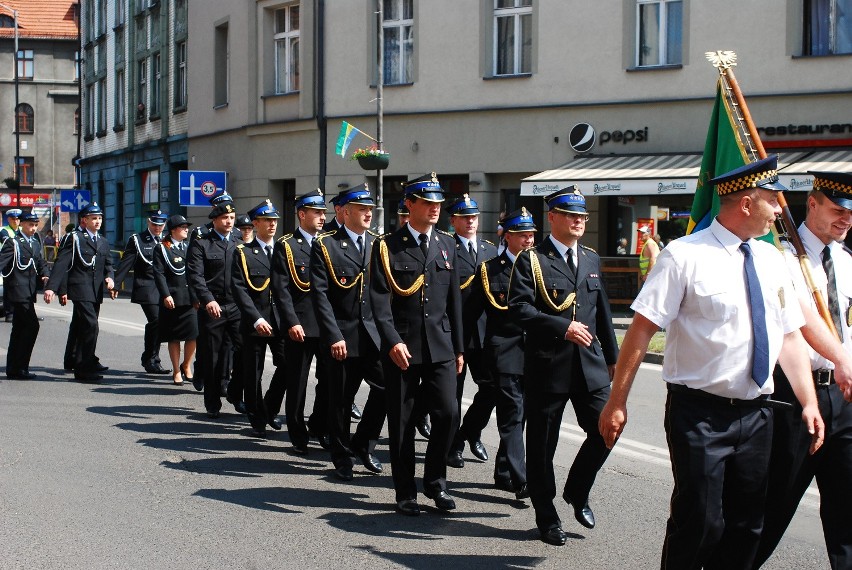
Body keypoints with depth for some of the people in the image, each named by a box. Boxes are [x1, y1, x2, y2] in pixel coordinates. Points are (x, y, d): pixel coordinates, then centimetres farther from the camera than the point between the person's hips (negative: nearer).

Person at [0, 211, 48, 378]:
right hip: (18, 291, -9)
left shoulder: (35, 244, 18)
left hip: (28, 293, 9)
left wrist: (44, 276, 1)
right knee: (32, 326, -14)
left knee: (19, 329, 12)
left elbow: (40, 265, 21)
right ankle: (19, 367, -10)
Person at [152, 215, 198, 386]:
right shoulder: (161, 248, 1)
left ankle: (186, 365, 18)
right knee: (174, 337, 4)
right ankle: (177, 371, 15)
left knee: (194, 334, -4)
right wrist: (166, 295, -15)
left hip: (190, 299, 4)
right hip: (172, 299, -4)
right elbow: (159, 274, -6)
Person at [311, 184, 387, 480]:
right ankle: (342, 459, 21)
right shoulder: (325, 246, -3)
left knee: (387, 386, -9)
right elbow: (320, 294, -9)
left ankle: (363, 444, 11)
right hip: (341, 337, -3)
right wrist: (334, 336, -15)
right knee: (341, 401, 4)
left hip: (373, 334, 3)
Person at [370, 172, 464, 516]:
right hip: (401, 347, -3)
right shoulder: (388, 247, -2)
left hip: (440, 346, 3)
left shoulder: (447, 245, 11)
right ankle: (405, 493, 15)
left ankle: (435, 481, 14)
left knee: (448, 413, -6)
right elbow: (379, 300, -9)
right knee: (402, 422, 4)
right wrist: (393, 342, -21)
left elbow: (454, 299, 13)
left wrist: (458, 347, 12)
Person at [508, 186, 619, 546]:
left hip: (589, 364, 5)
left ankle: (577, 491, 19)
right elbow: (518, 309, -15)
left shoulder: (591, 259, 15)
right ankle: (546, 517, 19)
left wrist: (612, 356, 20)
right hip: (547, 365, -4)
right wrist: (563, 328, -22)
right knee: (542, 444, 3)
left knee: (606, 428, -5)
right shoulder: (531, 260, -4)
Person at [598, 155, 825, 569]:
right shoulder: (685, 256, -11)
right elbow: (642, 330, -14)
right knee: (699, 522, -4)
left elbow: (790, 336, 10)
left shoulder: (771, 260, 8)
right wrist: (617, 402, -16)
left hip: (756, 412, 6)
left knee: (745, 526, 13)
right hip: (701, 413, -6)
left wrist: (809, 403, 1)